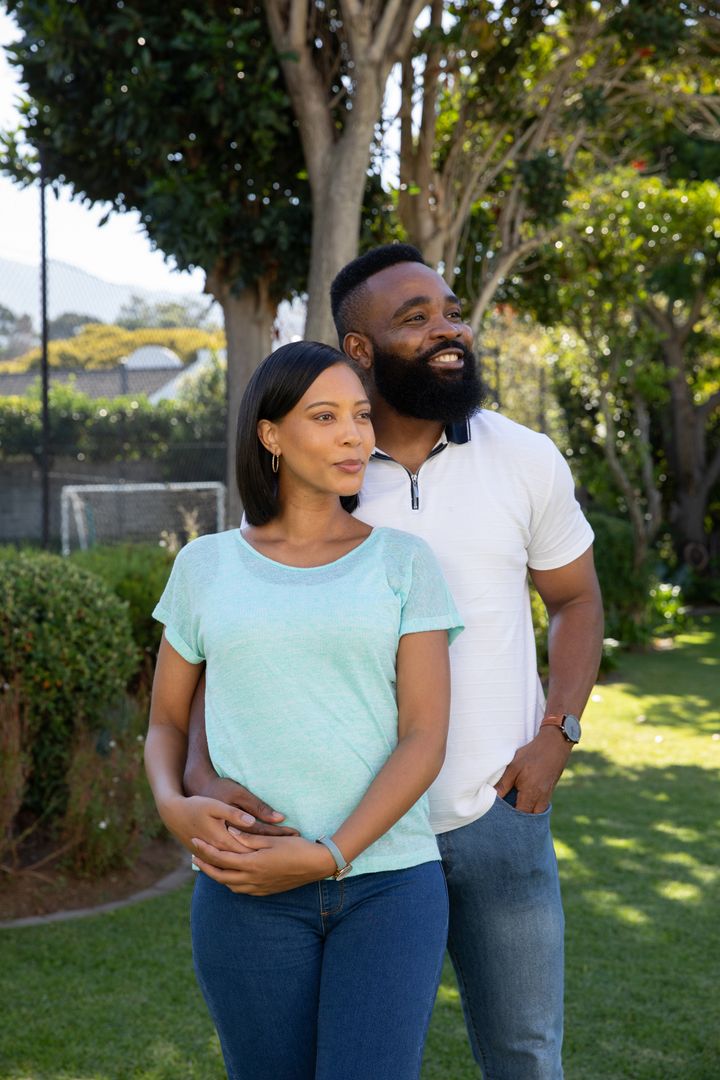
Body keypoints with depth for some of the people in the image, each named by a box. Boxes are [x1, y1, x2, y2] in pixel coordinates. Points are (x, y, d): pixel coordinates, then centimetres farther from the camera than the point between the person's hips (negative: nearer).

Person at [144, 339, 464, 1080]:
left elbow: (425, 739, -5)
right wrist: (173, 809, -10)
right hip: (249, 892, 1)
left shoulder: (404, 564, 2)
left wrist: (328, 857, -18)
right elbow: (165, 724, 12)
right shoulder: (206, 568, 6)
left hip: (386, 883, -1)